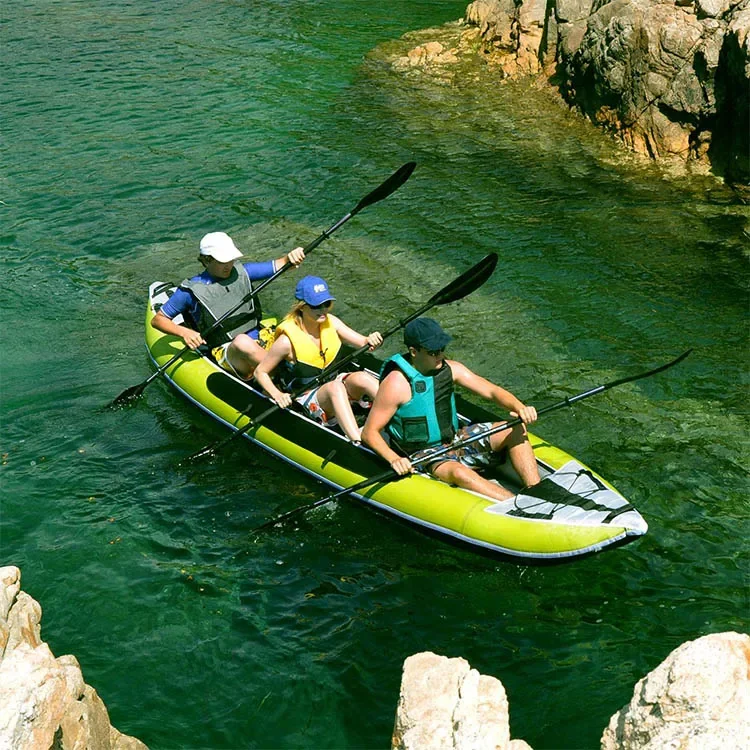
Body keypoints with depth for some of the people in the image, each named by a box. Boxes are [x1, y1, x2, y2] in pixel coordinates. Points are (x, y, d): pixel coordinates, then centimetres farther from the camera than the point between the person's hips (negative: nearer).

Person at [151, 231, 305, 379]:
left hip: (260, 343, 6)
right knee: (242, 341, -40)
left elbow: (278, 265, 15)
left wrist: (291, 257, -8)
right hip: (224, 353, -5)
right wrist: (184, 332, -12)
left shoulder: (241, 272, 11)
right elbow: (157, 319, 5)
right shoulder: (192, 290, -1)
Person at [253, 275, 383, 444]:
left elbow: (362, 342, -6)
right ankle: (358, 442, -52)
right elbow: (260, 372, -8)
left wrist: (370, 341, -30)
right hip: (307, 400, -5)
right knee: (335, 387, -37)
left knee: (361, 377, -27)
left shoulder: (330, 322, -3)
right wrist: (277, 395, -26)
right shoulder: (288, 340, -17)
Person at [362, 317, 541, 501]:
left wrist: (519, 408, -22)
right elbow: (369, 432, -17)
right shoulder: (396, 384, -18)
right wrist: (394, 459, -34)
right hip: (423, 455, -7)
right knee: (459, 472, -38)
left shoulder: (450, 369, -1)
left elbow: (492, 391, -3)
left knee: (516, 430, -8)